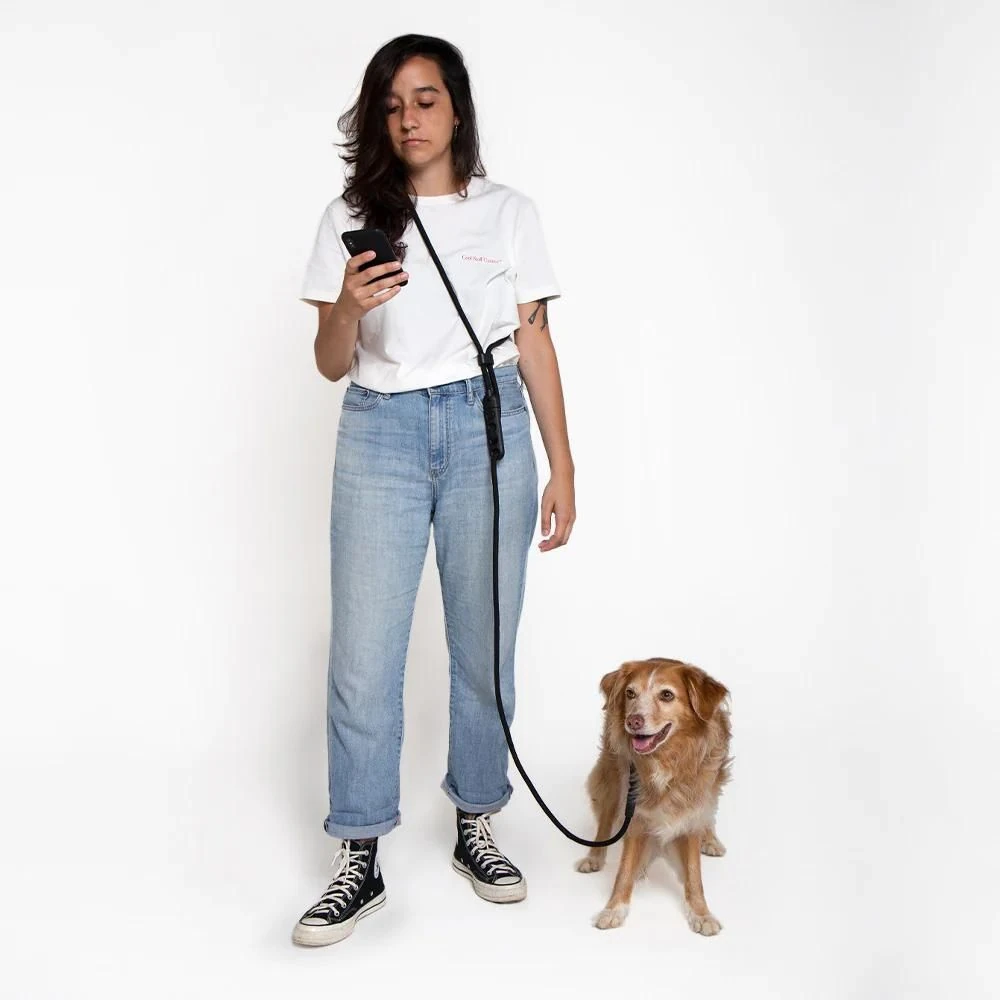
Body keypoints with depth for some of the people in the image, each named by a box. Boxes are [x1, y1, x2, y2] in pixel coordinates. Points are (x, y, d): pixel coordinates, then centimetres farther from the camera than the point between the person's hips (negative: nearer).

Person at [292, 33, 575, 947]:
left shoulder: (509, 213, 6)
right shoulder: (351, 219, 6)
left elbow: (535, 348, 7)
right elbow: (331, 364, 6)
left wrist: (563, 470, 3)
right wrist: (348, 308, -17)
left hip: (487, 430, 0)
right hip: (379, 434, 0)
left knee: (484, 646, 6)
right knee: (363, 655, -3)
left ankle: (475, 829, 24)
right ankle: (359, 863, 8)